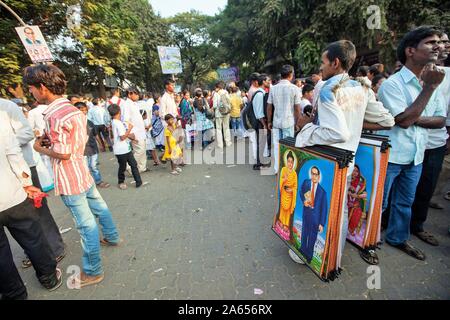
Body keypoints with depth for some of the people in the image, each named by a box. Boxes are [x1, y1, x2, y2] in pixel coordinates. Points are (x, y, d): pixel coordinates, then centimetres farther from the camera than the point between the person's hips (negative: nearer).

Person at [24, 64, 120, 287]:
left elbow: (63, 153, -23)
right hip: (83, 173, 9)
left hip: (69, 179, -9)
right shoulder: (72, 109, 6)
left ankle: (92, 271, 18)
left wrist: (41, 149, -6)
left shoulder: (54, 115, -22)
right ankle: (111, 237, 46)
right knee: (99, 208, 24)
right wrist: (50, 139, 7)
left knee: (86, 224, 2)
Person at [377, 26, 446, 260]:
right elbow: (404, 120, -21)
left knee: (404, 202, 20)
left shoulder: (431, 83, 10)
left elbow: (440, 120, 9)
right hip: (390, 155, -7)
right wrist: (429, 87, -18)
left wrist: (417, 120, -10)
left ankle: (398, 238, 39)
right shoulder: (393, 84, -13)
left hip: (415, 155, 8)